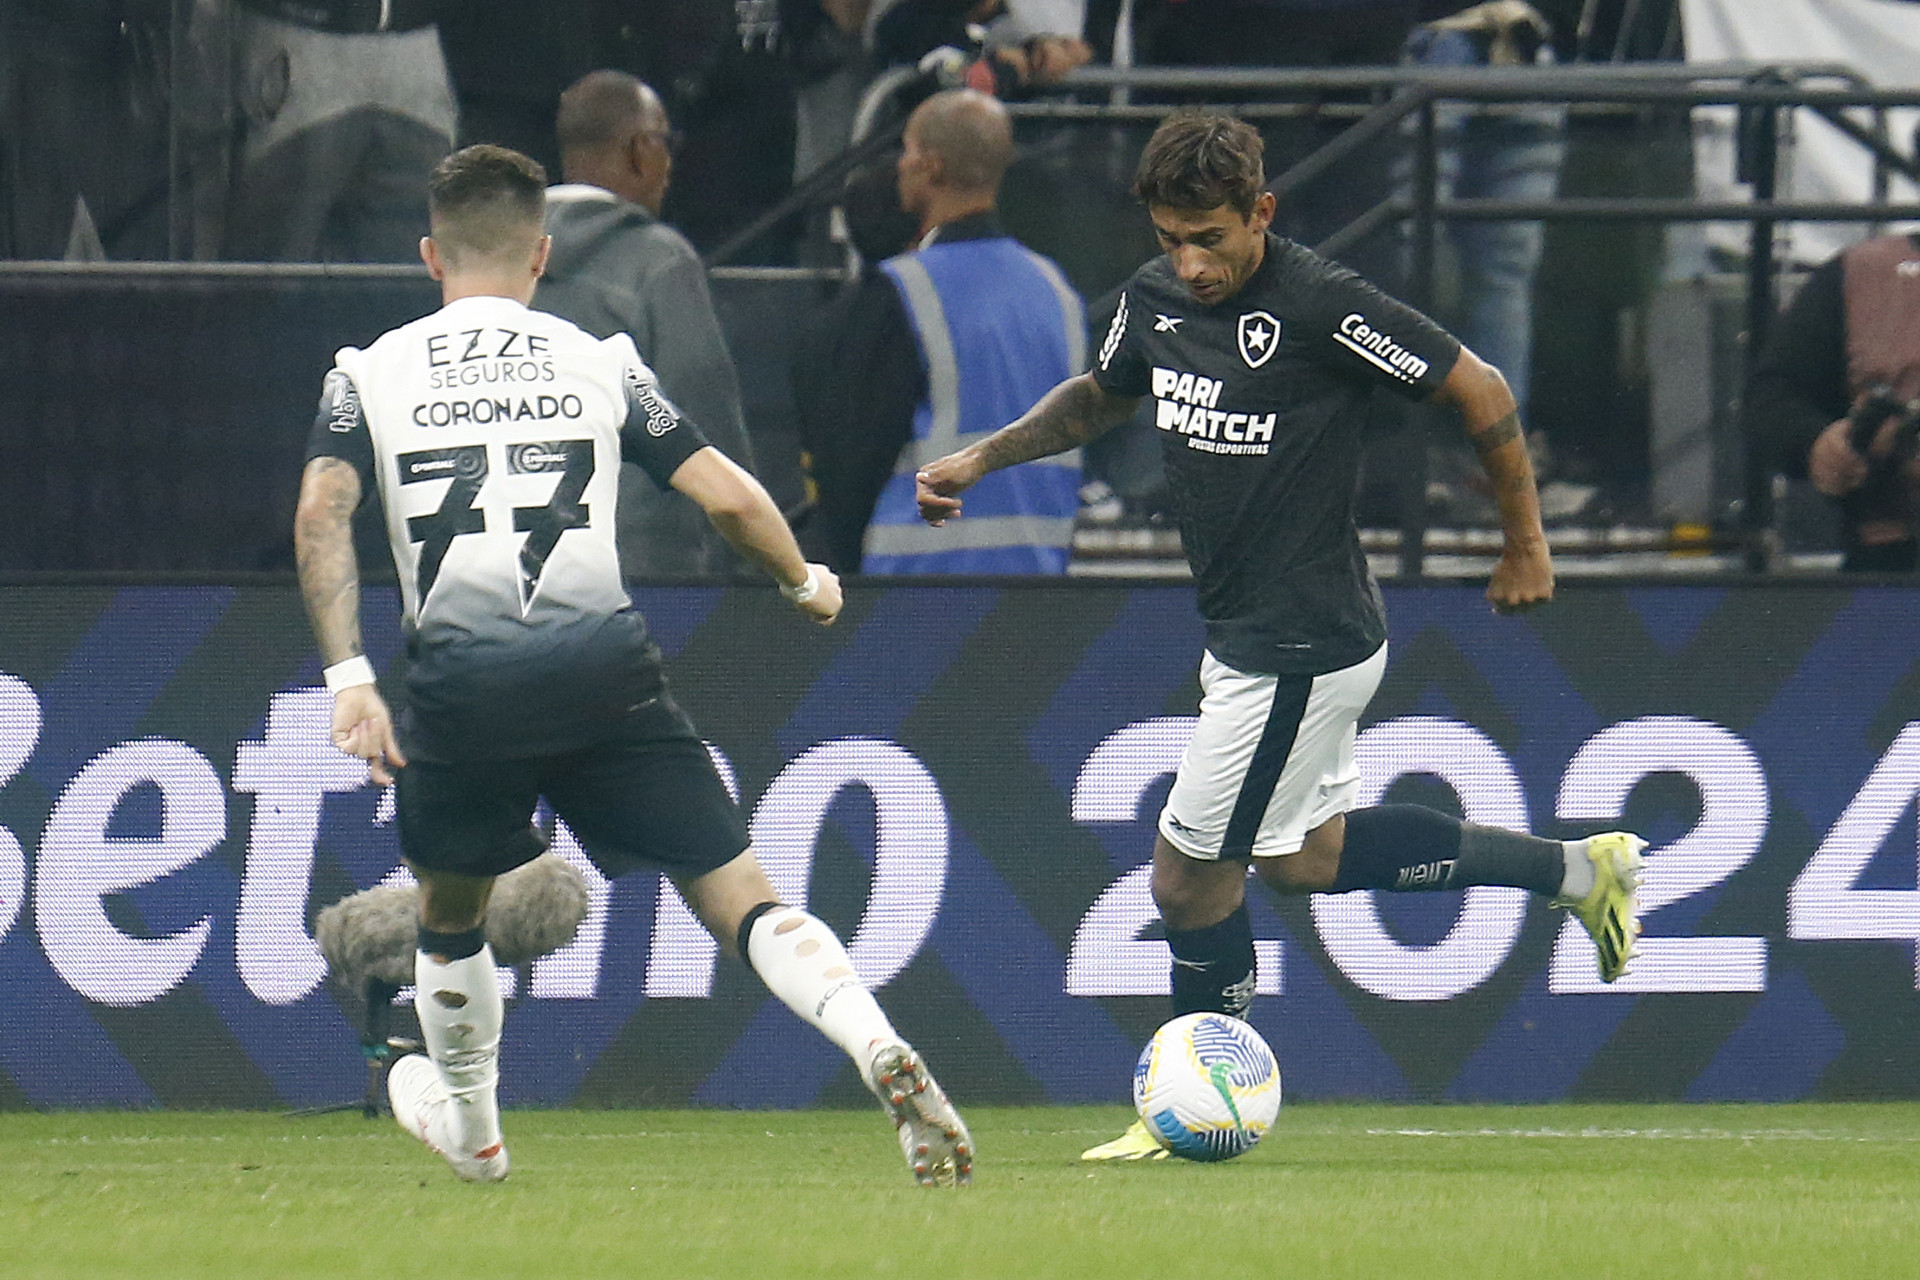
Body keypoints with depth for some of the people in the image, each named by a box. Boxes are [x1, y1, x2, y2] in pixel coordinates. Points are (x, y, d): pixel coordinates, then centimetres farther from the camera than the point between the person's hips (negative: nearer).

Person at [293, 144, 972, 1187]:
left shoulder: (368, 375, 12)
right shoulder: (598, 362, 12)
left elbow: (322, 514, -5)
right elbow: (727, 495, 6)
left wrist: (347, 676, -9)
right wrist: (806, 584, 25)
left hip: (461, 684, 0)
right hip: (604, 667, 0)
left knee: (449, 915, 27)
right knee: (741, 902, 0)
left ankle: (468, 1128, 44)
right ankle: (876, 1047, -24)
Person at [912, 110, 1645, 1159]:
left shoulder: (1322, 307, -22)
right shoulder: (1156, 297, 1)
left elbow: (1480, 391, -13)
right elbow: (1098, 397, 22)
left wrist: (1525, 545, -4)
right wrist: (980, 458, 8)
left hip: (1301, 649, -9)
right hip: (1245, 635, 9)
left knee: (1188, 874, -1)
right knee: (1305, 857, 21)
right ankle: (1573, 869, 30)